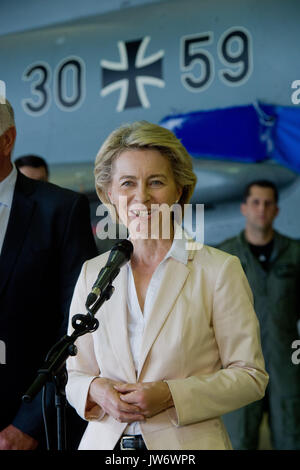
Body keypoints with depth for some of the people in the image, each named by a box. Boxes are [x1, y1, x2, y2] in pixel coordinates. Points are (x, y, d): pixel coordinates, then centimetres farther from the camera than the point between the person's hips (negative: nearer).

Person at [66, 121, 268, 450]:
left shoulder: (219, 270, -7)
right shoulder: (92, 273, 3)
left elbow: (250, 376, -6)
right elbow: (73, 375, 7)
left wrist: (171, 395, -18)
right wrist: (96, 390, -14)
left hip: (188, 444, -2)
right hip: (105, 441, 3)